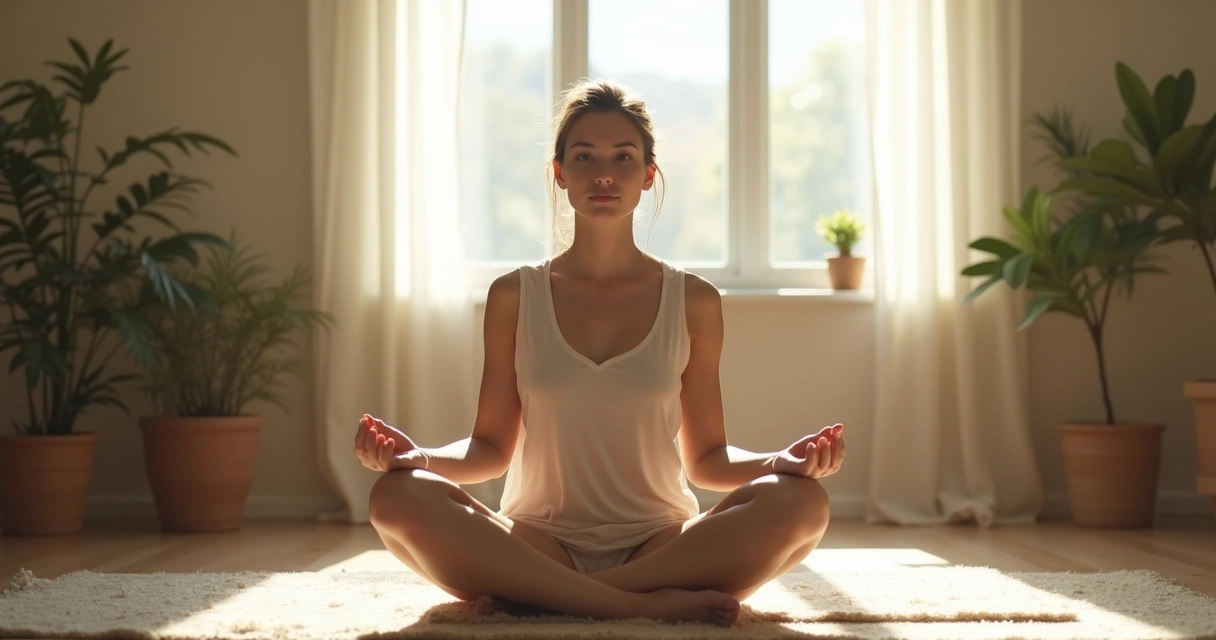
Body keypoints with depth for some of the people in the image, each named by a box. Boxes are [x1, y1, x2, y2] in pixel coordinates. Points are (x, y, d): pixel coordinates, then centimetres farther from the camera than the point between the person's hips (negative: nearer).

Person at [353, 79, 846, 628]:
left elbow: (705, 458, 8)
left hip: (659, 542, 1)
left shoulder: (694, 302, 6)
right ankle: (647, 602, -32)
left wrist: (784, 460, -13)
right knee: (399, 497, -29)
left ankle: (529, 595, -26)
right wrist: (416, 456, -14)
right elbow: (490, 448, 7)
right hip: (539, 543, -1)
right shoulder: (514, 296, 6)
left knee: (800, 501, -29)